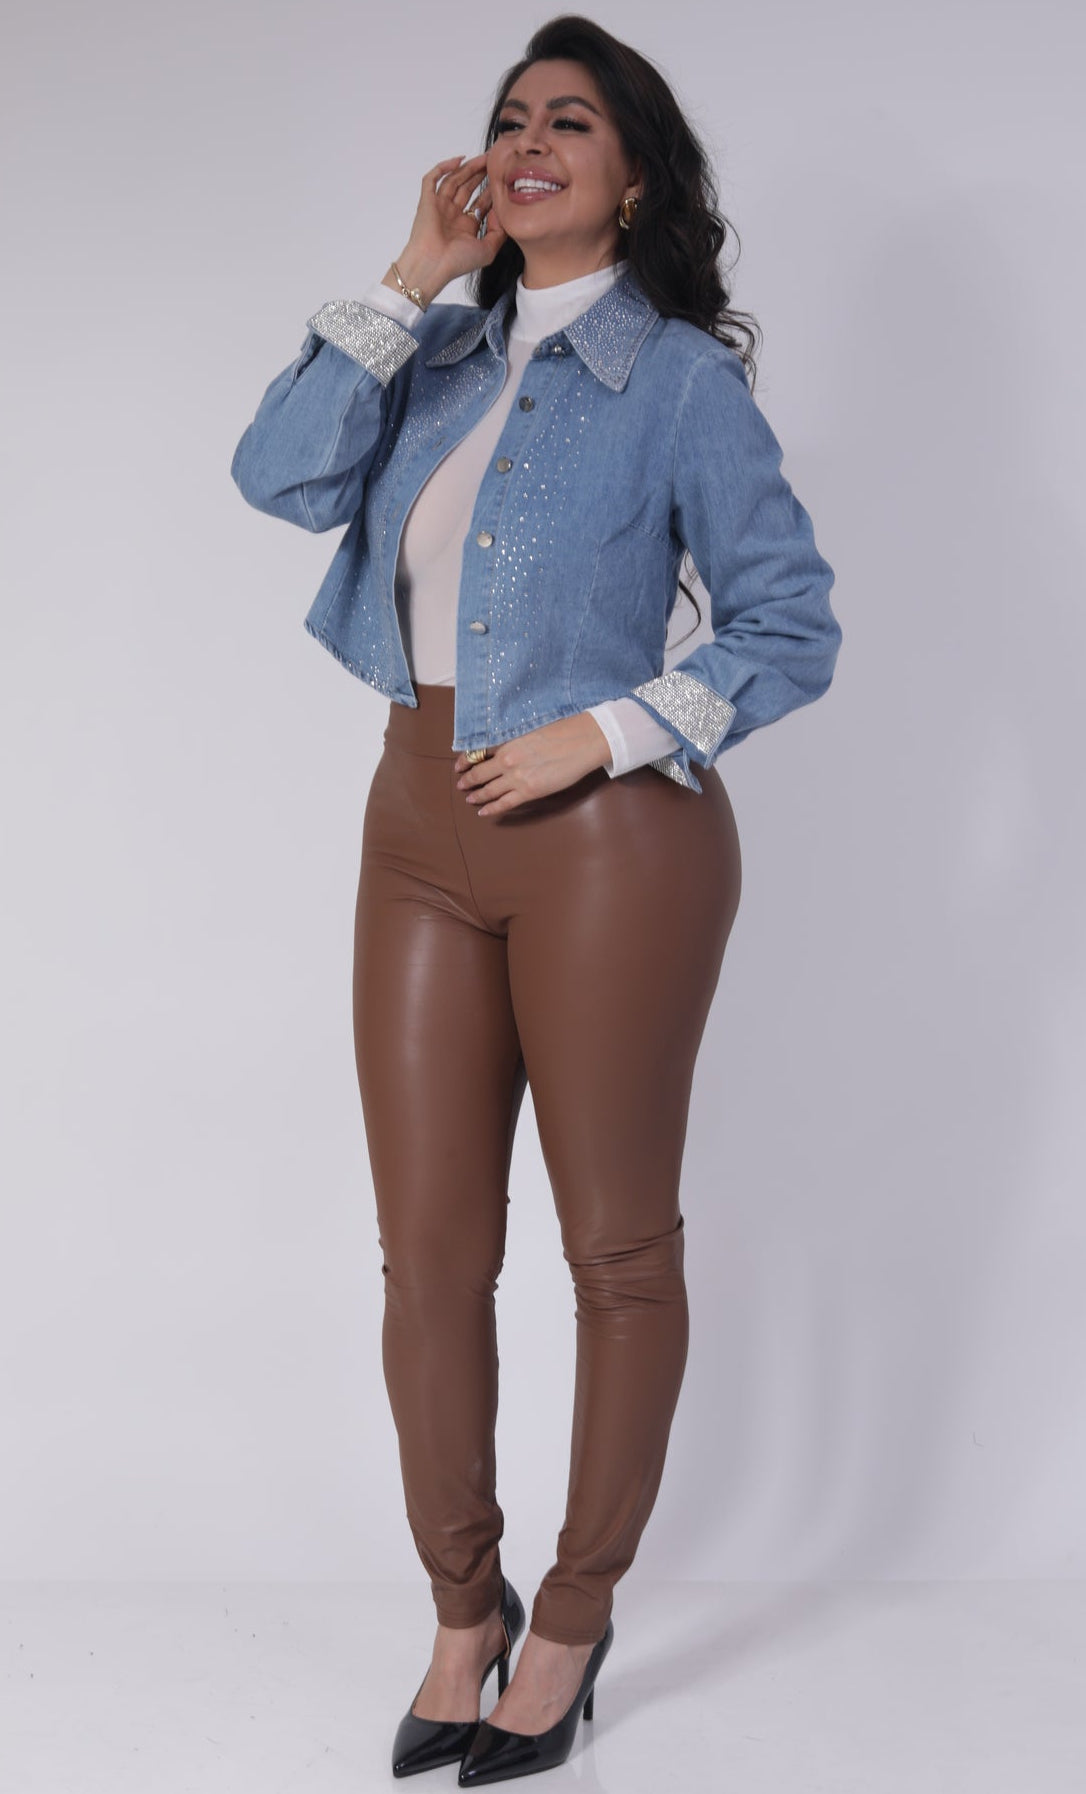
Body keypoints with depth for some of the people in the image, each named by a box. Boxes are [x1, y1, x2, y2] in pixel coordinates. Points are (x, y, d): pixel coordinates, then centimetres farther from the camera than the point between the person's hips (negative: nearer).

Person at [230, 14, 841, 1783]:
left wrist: (602, 735, -13)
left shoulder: (677, 375, -3)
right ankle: (463, 1611, 26)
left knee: (618, 1244, 7)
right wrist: (411, 279, -4)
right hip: (425, 832, 5)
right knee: (429, 1248, 8)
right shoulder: (443, 357, 12)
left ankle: (577, 1616, 25)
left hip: (609, 836, -5)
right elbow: (282, 474, -4)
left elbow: (793, 628, -4)